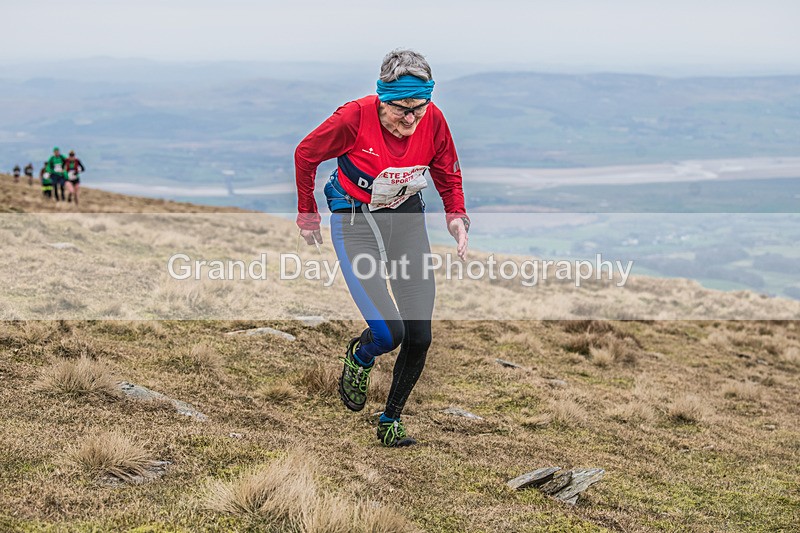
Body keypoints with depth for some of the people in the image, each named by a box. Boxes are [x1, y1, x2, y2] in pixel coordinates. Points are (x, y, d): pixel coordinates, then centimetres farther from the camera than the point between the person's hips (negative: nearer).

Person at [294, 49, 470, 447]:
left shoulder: (433, 120, -13)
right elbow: (305, 155, -6)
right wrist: (307, 216, 4)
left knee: (419, 336, -2)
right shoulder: (354, 118, -24)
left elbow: (448, 174, 7)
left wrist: (456, 216, -10)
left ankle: (391, 420, 20)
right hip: (356, 224, -4)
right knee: (389, 332, -19)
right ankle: (359, 358, 19)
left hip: (407, 219, 4)